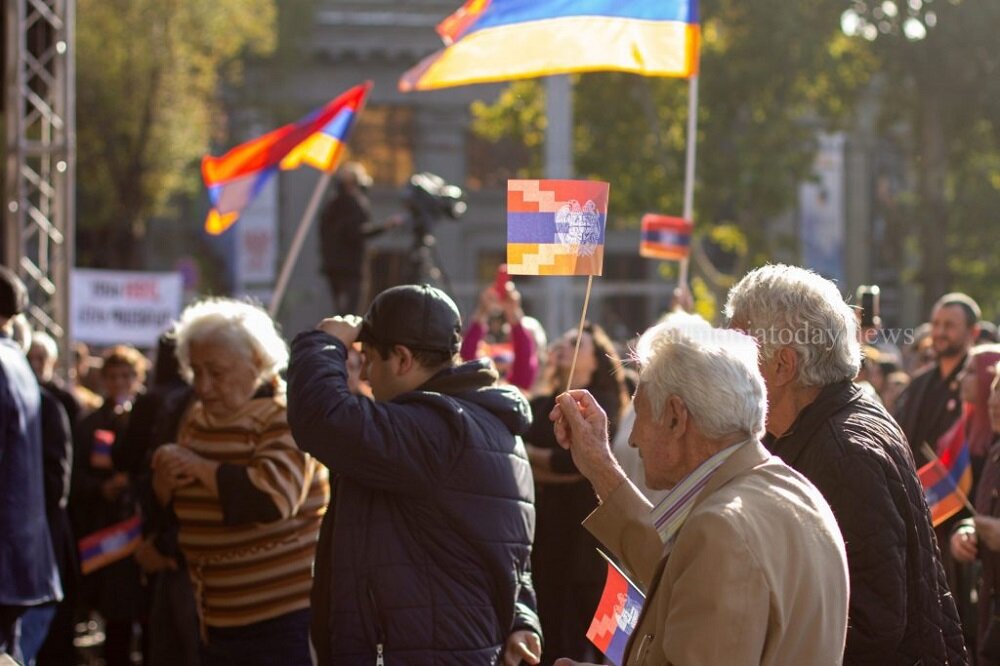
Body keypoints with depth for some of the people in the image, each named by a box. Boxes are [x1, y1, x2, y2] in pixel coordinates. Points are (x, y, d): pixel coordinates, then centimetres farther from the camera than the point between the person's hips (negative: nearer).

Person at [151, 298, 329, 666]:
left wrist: (199, 467, -20)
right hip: (218, 618, 8)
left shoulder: (285, 418, -12)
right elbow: (165, 503, 18)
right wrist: (166, 480, -6)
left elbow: (274, 496, -28)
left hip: (286, 614, -8)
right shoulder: (197, 419, 13)